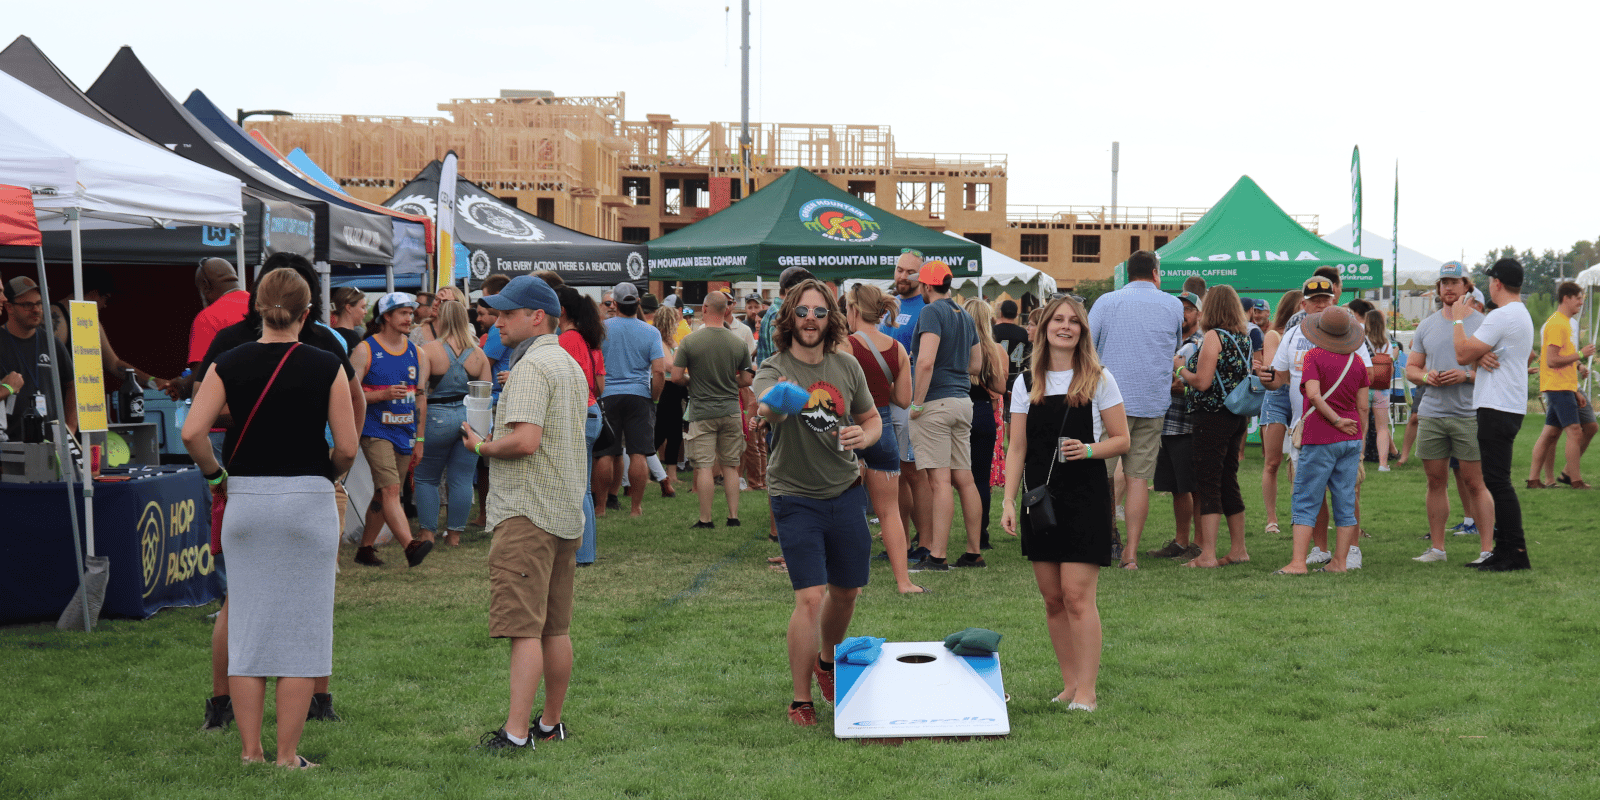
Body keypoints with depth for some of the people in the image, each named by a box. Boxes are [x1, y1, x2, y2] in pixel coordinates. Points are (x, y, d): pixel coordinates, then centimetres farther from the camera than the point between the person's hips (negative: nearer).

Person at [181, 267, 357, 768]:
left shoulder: (229, 365, 0)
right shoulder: (326, 367, -4)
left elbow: (192, 432, -9)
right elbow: (347, 447, -6)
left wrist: (215, 476, 7)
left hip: (246, 501, 2)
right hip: (309, 500, -2)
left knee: (246, 626, 10)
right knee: (301, 629, 4)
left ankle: (250, 751, 13)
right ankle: (287, 756, 5)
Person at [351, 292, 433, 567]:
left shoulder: (416, 353, 11)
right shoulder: (365, 350, -4)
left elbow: (420, 398, 16)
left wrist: (419, 439, 15)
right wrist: (383, 394, -21)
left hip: (404, 433, 6)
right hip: (375, 431, -6)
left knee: (383, 493, 10)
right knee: (390, 489, -18)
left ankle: (365, 548, 21)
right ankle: (410, 545, -30)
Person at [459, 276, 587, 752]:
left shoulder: (531, 366, -13)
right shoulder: (571, 365, 19)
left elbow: (525, 441, -23)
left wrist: (481, 447, -8)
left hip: (527, 515, -10)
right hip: (566, 514, 10)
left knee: (524, 627, -12)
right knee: (556, 628, 13)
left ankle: (516, 732, -15)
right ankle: (551, 725, 20)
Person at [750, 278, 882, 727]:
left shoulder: (846, 367, 1)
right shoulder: (774, 370, -13)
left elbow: (872, 418, 15)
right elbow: (766, 400, -37)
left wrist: (864, 437, -9)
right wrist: (773, 404, -62)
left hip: (846, 492, 5)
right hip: (796, 499, -5)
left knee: (847, 591, 16)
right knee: (810, 597, -13)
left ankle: (827, 662, 45)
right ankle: (801, 701, -1)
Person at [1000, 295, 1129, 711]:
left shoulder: (1099, 380, 2)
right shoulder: (1026, 384, 9)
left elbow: (1122, 440, 2)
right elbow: (1017, 448, 9)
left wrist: (1089, 450, -17)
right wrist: (1008, 500, 0)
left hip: (1086, 497, -3)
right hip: (1040, 499, 3)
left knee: (1077, 595, -10)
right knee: (1052, 598, 5)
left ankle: (1086, 691, -6)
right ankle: (1069, 684, 15)